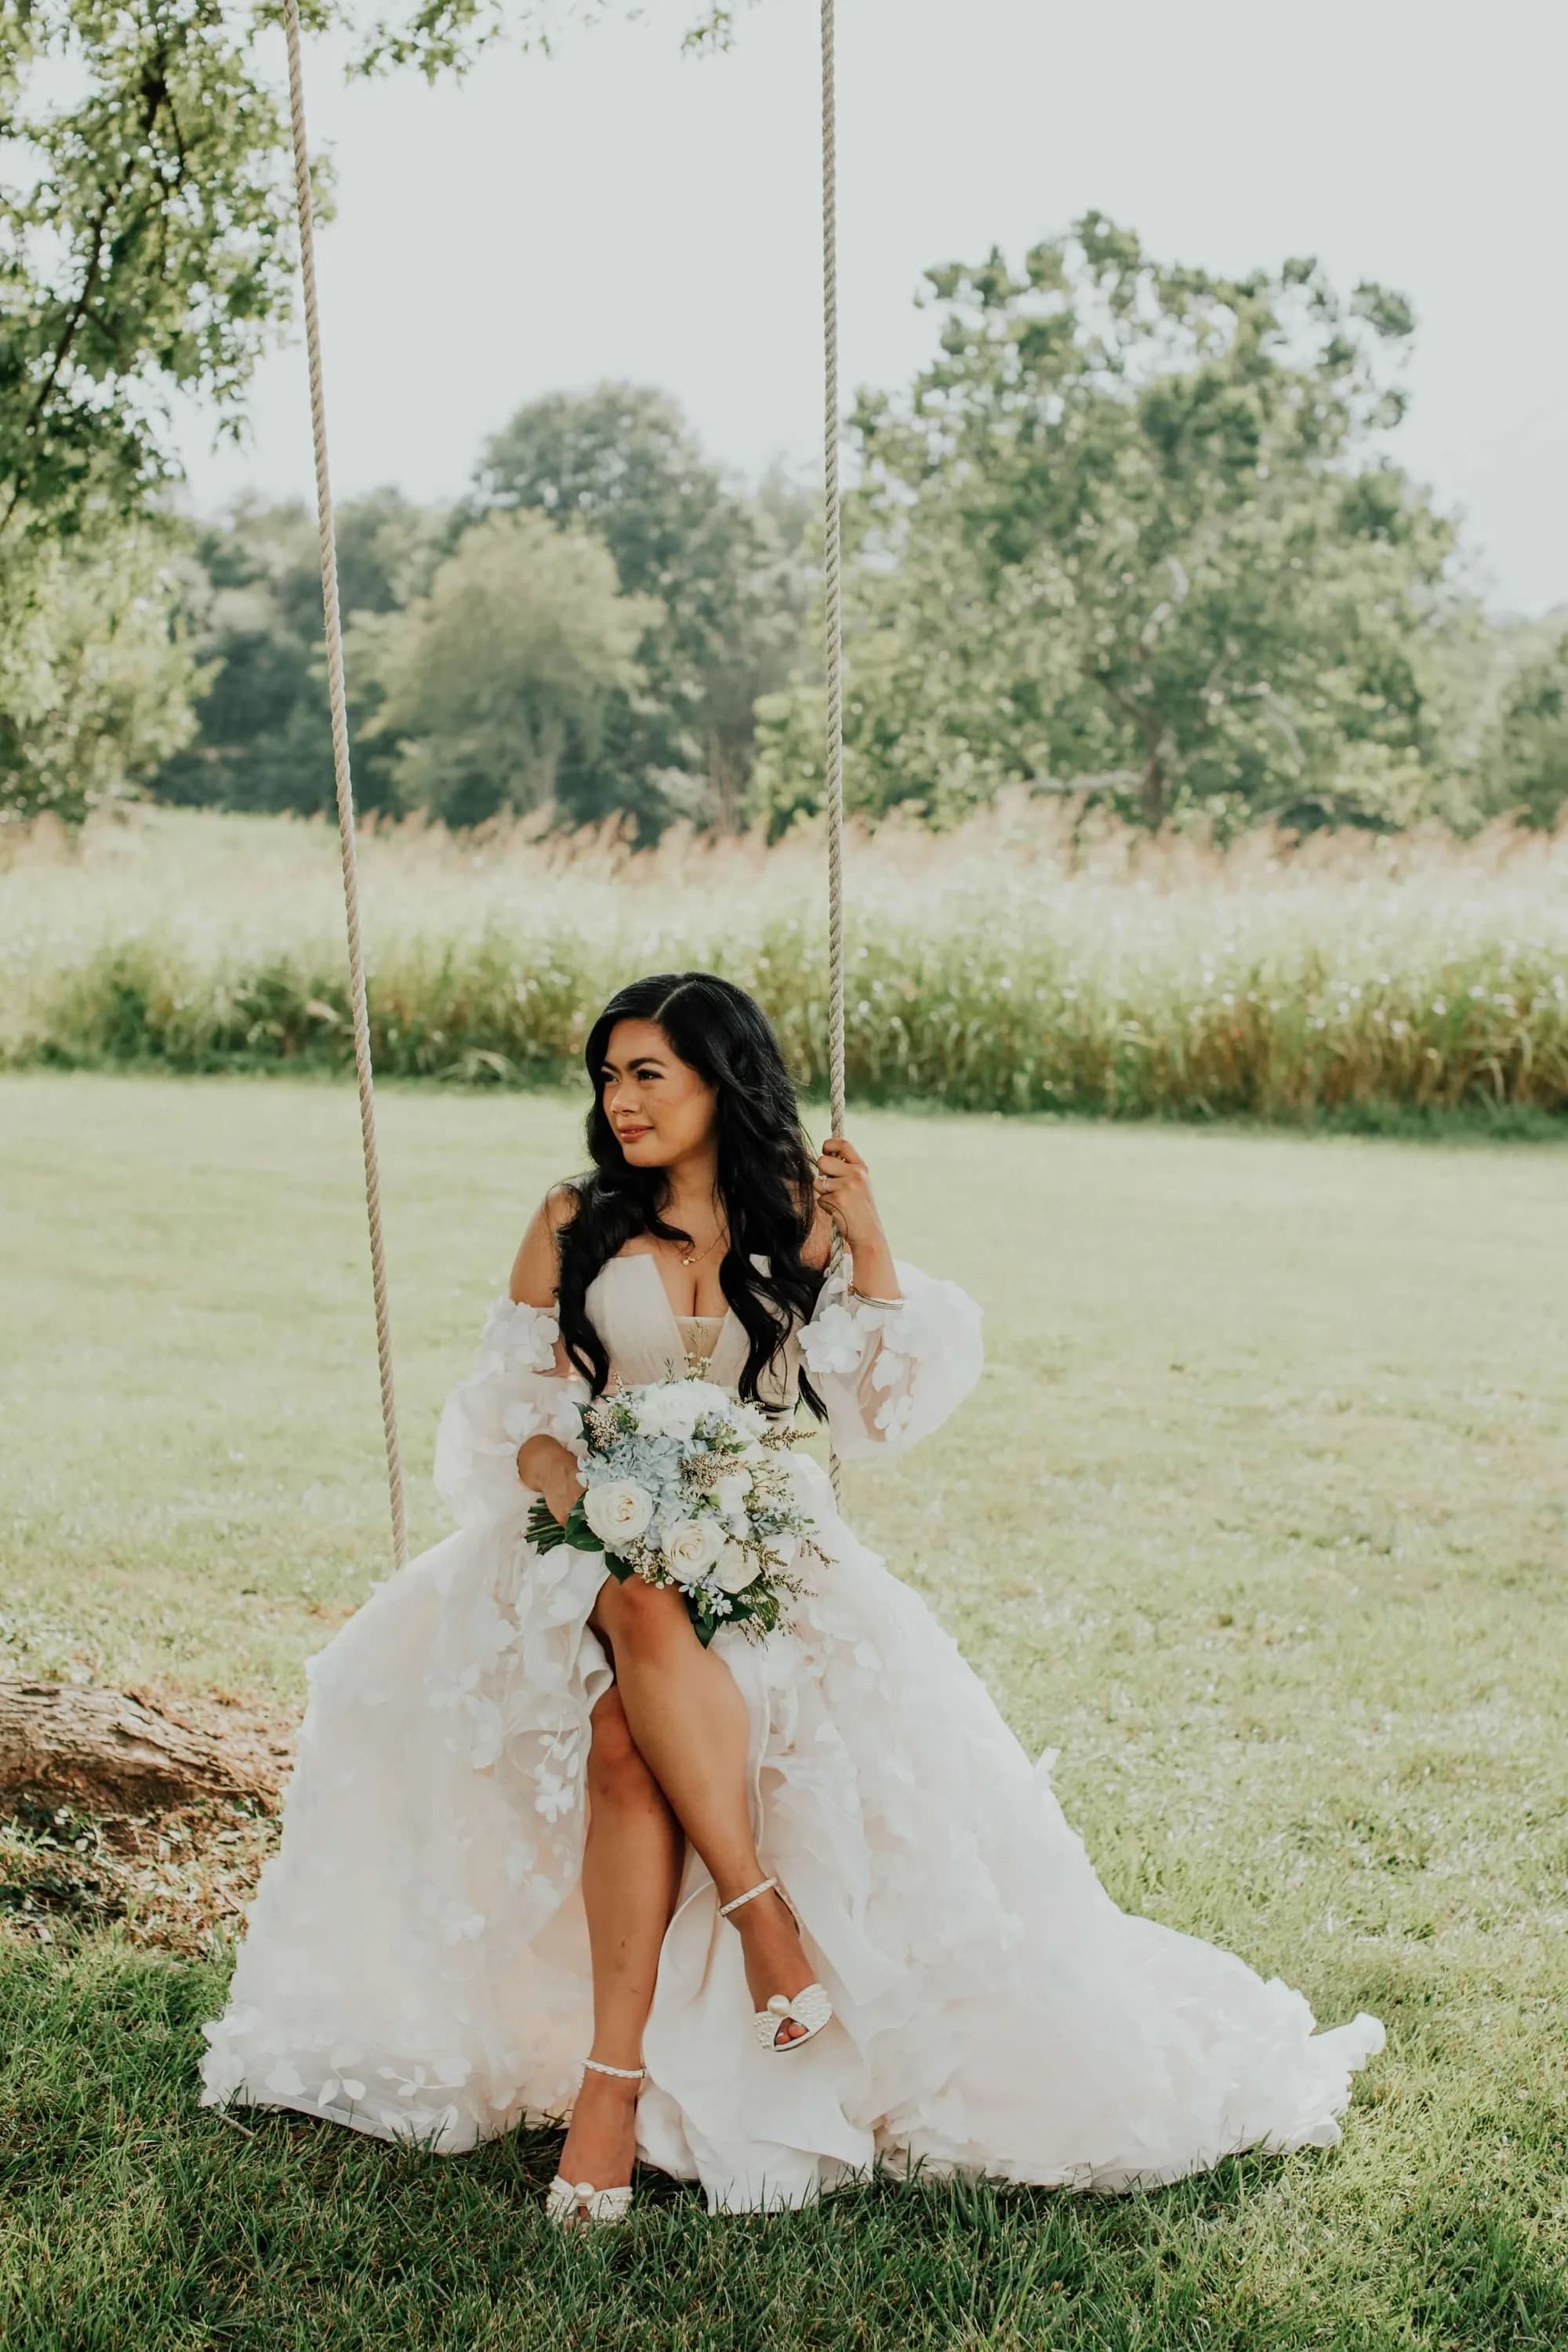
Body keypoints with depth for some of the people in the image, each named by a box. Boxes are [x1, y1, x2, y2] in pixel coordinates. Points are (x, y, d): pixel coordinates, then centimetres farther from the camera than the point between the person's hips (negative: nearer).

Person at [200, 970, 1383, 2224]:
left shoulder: (798, 1220, 8)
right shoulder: (575, 1224, 8)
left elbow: (887, 1408, 1)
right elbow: (510, 1408, 7)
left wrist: (871, 1249, -8)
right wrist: (564, 1478, -13)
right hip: (607, 1545, 1)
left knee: (629, 1740, -30)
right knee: (647, 1612, -35)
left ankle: (613, 2075, -26)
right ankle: (760, 1908, -31)